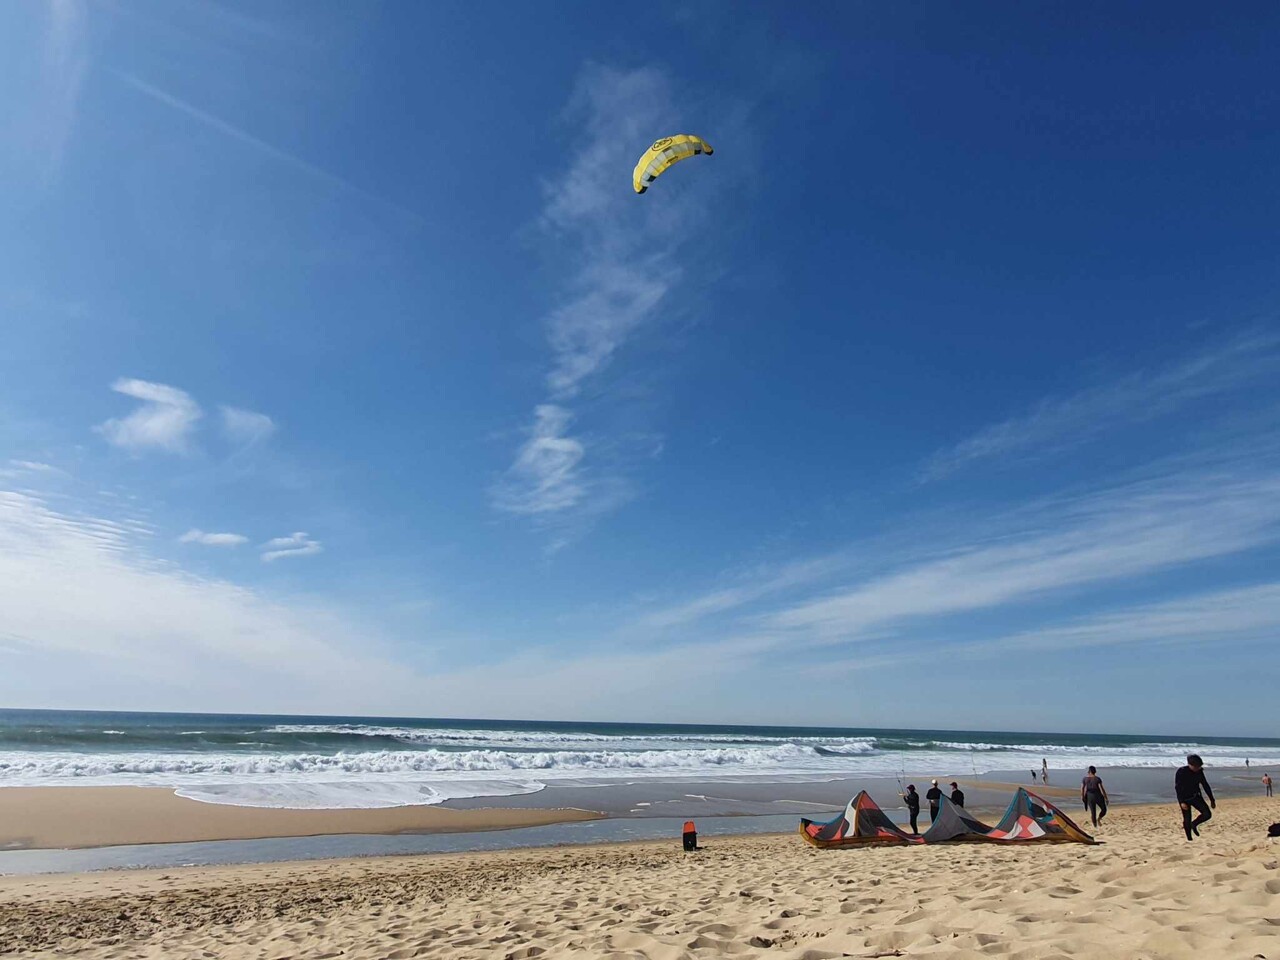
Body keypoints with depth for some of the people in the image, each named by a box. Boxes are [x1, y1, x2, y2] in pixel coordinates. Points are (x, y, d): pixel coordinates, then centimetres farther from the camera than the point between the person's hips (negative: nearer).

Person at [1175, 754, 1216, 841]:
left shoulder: (1199, 772, -4)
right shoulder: (1181, 772, -20)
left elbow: (1205, 785, 8)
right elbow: (1177, 788, -20)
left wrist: (1212, 800, 11)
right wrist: (1182, 802, -26)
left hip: (1196, 797, 5)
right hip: (1185, 798, -5)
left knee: (1207, 814, -9)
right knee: (1187, 820, -2)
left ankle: (1194, 824, 18)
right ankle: (1189, 839, 15)